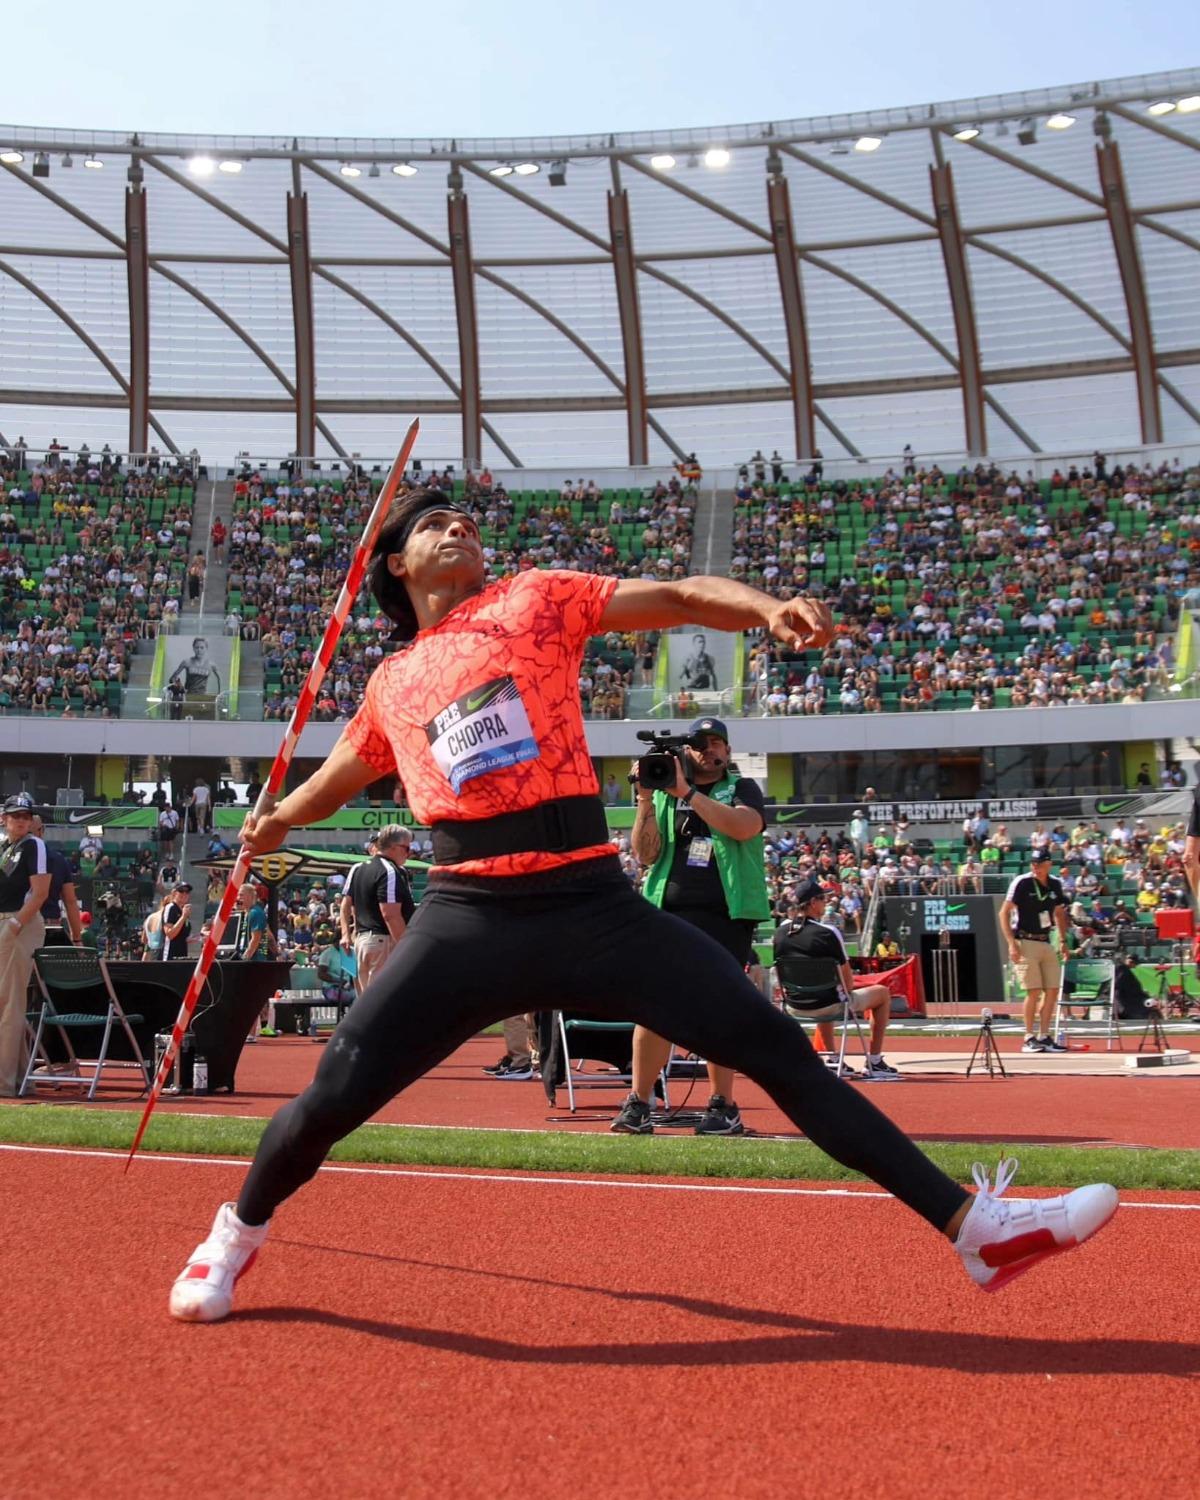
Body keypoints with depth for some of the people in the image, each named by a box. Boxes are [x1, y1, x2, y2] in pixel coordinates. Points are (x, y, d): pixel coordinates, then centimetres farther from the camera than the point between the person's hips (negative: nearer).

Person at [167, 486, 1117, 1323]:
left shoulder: (536, 599, 13)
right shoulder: (392, 683, 18)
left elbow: (679, 598, 2)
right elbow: (342, 771, 38)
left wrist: (767, 608, -14)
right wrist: (280, 820, 23)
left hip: (595, 905, 0)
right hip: (470, 917, 1)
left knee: (778, 1048, -6)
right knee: (335, 1096, -7)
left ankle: (975, 1226, -2)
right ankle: (237, 1236, 25)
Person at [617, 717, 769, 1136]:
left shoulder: (742, 788, 10)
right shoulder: (665, 793, 16)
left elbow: (745, 826, -13)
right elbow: (645, 854, 6)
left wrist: (688, 793, -15)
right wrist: (645, 802, -7)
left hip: (727, 915, -2)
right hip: (670, 912, 2)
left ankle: (722, 1107, 10)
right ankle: (638, 1105, -2)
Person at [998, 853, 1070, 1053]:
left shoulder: (1055, 884, 8)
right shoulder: (1022, 883, -10)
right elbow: (1004, 912, -10)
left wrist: (1063, 941, 15)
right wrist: (1012, 943, -16)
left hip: (1046, 943, 6)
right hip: (1026, 943, -6)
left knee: (1052, 991, 4)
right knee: (1034, 992, -9)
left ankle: (1044, 1036, 13)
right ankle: (1029, 1038, 0)